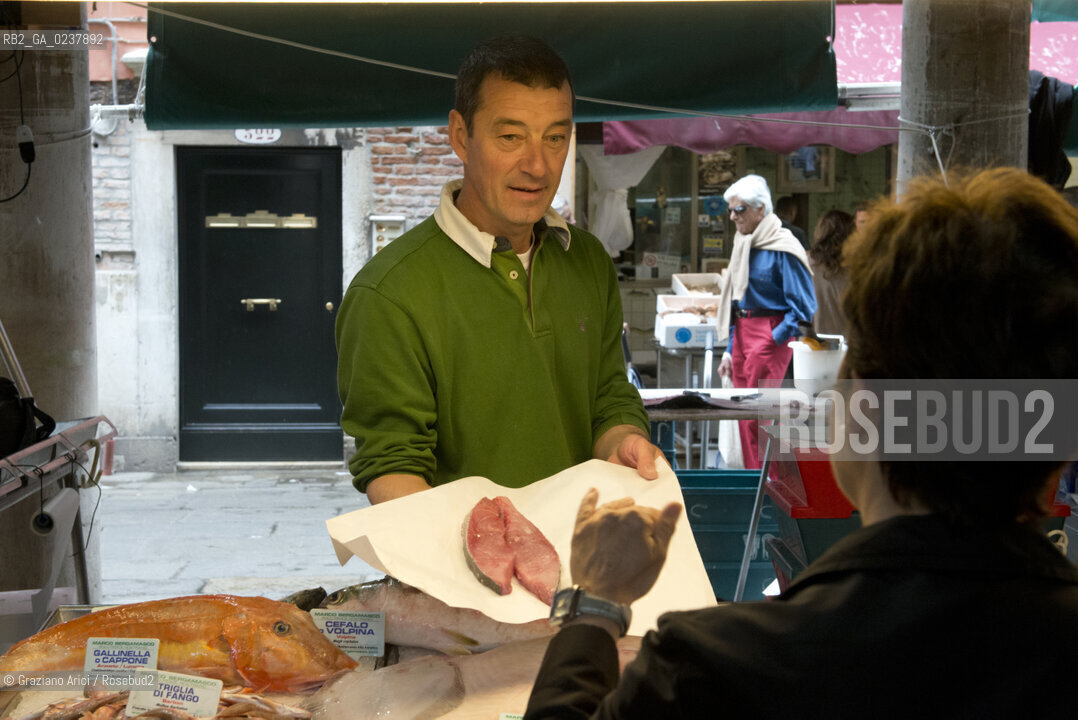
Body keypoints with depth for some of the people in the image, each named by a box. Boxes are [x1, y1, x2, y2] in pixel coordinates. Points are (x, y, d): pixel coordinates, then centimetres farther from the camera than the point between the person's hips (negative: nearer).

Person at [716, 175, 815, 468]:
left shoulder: (782, 248, -11)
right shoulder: (744, 245, 14)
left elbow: (803, 306, -11)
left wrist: (774, 339, -15)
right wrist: (730, 349, 16)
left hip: (769, 336, -8)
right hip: (742, 333, 8)